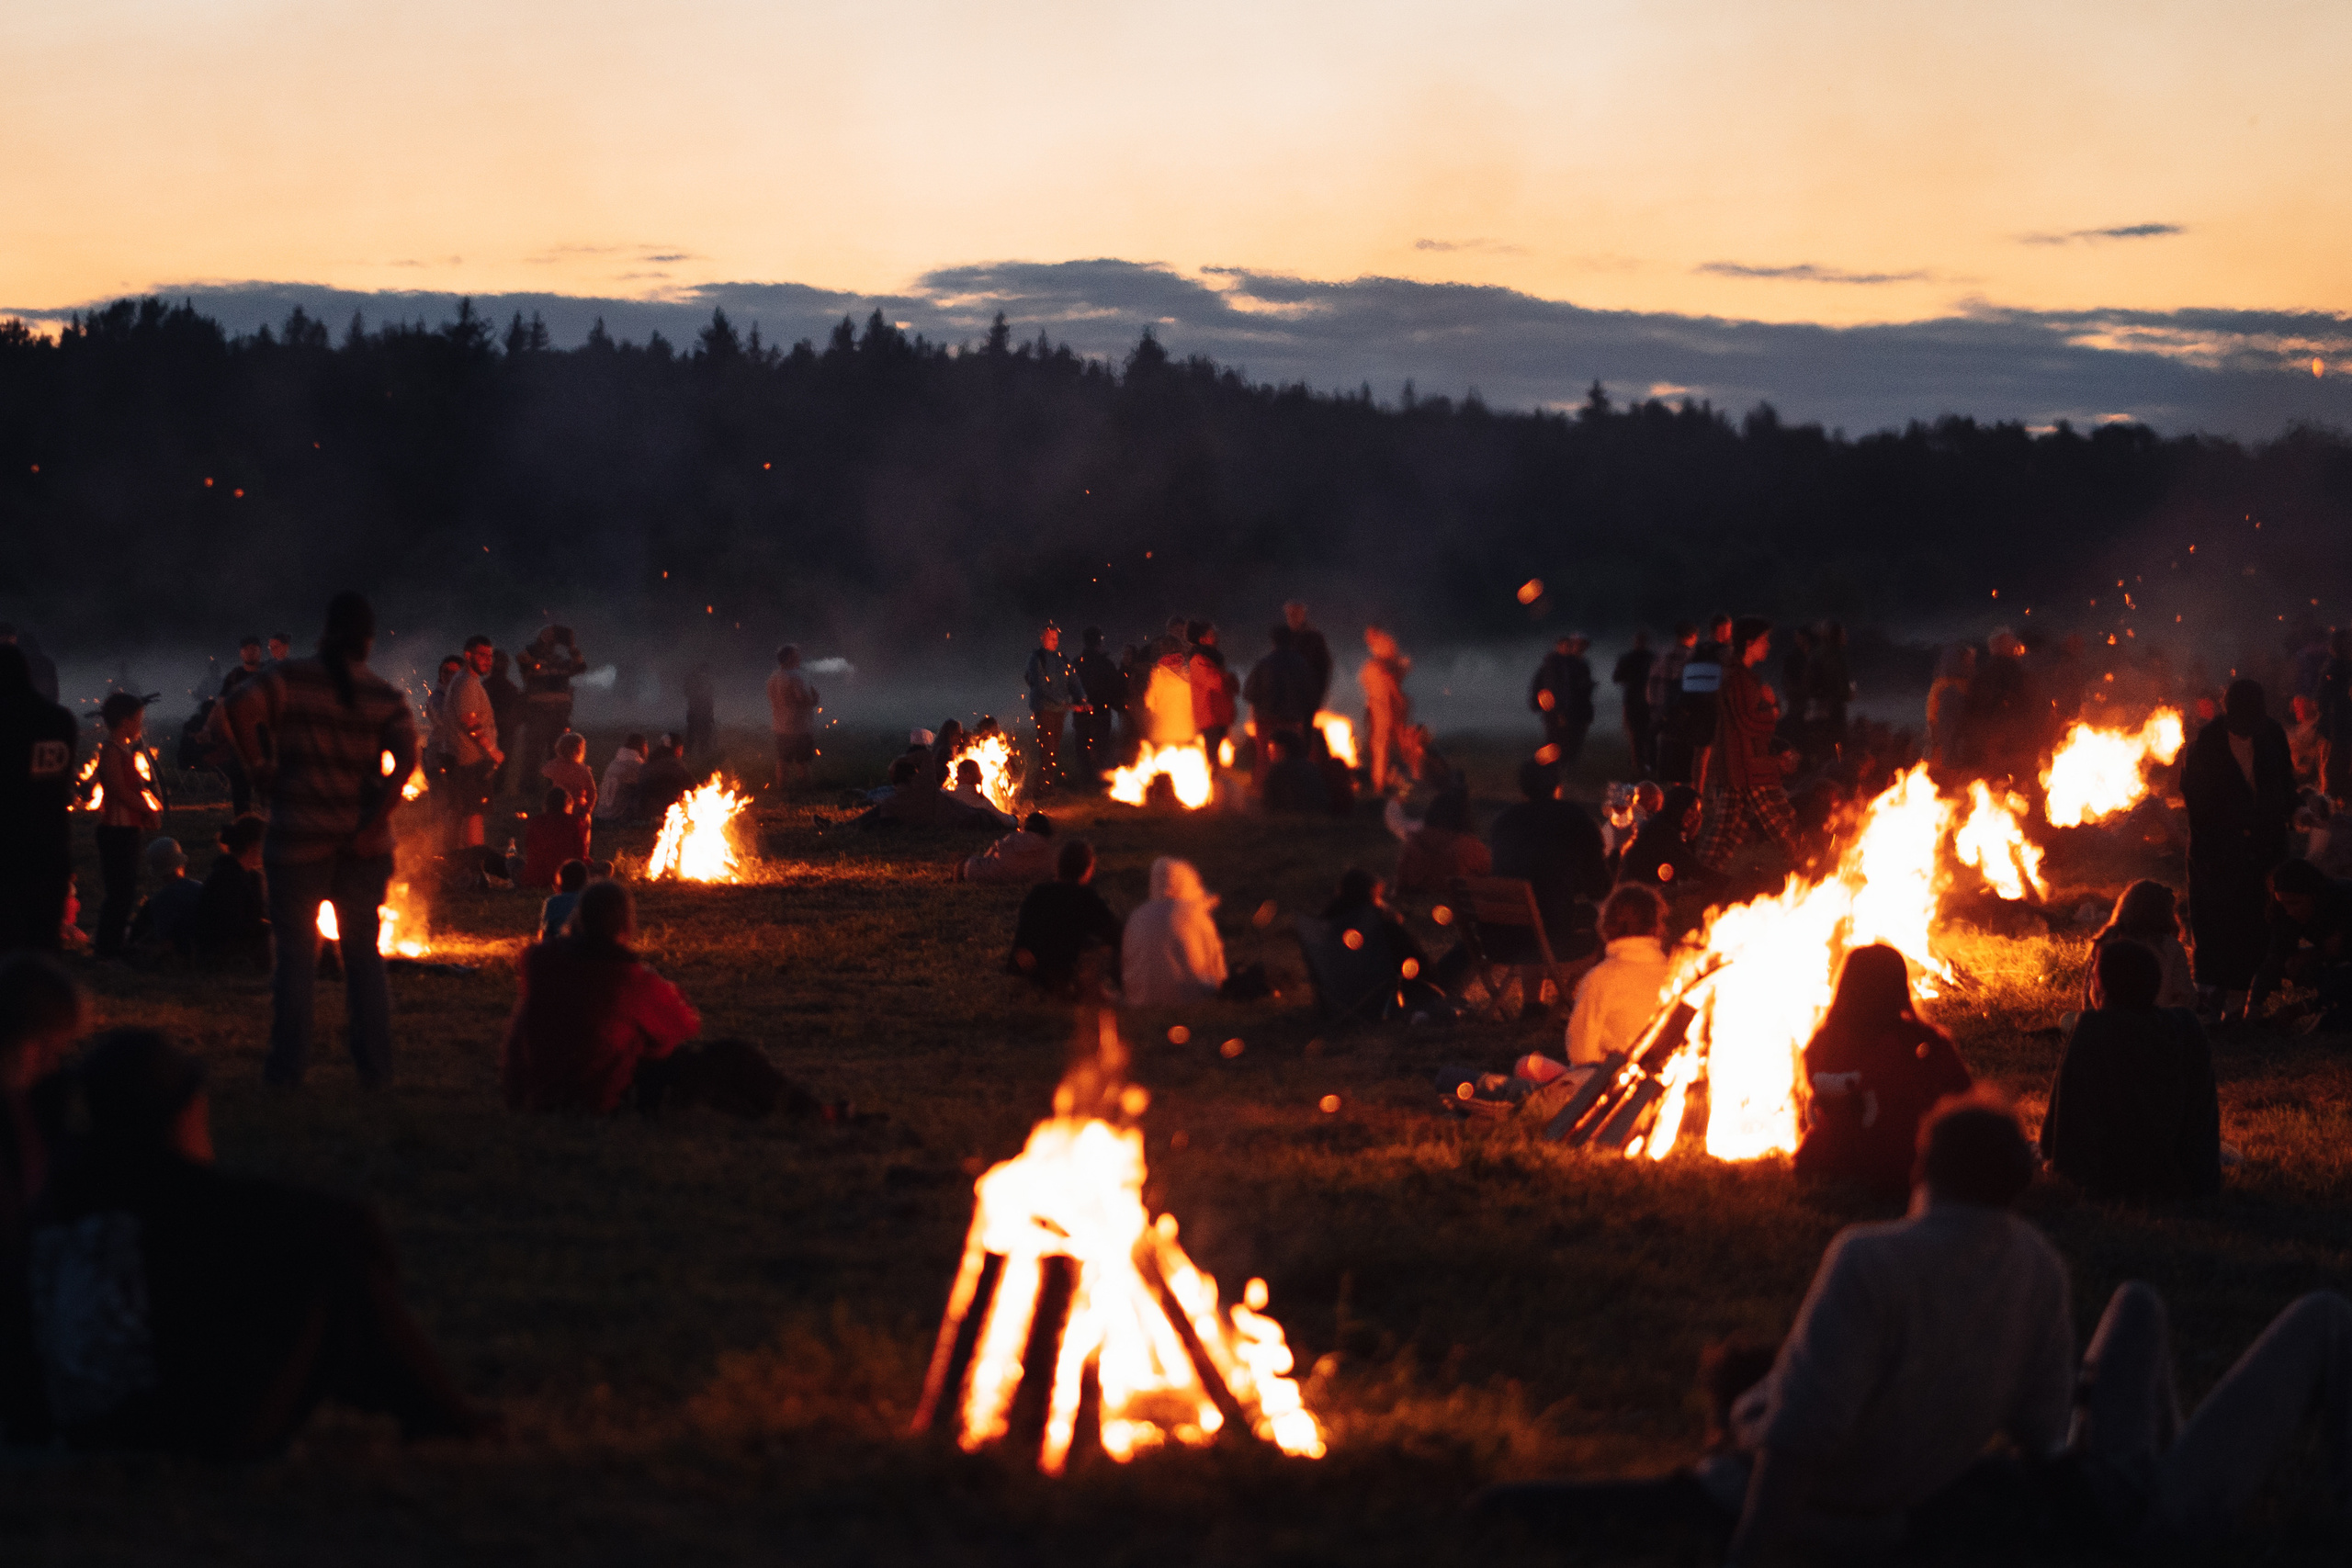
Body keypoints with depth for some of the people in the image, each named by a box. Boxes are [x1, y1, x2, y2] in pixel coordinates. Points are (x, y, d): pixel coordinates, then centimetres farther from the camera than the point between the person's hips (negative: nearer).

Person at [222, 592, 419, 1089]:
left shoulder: (290, 677, -4)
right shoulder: (386, 695, 1)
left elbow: (241, 708, -22)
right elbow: (406, 758, -13)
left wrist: (259, 768, -9)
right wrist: (376, 821, -11)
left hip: (299, 837, -2)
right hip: (364, 843, 2)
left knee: (295, 951, 7)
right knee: (364, 952, 13)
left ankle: (289, 1063, 9)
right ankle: (374, 1065, 13)